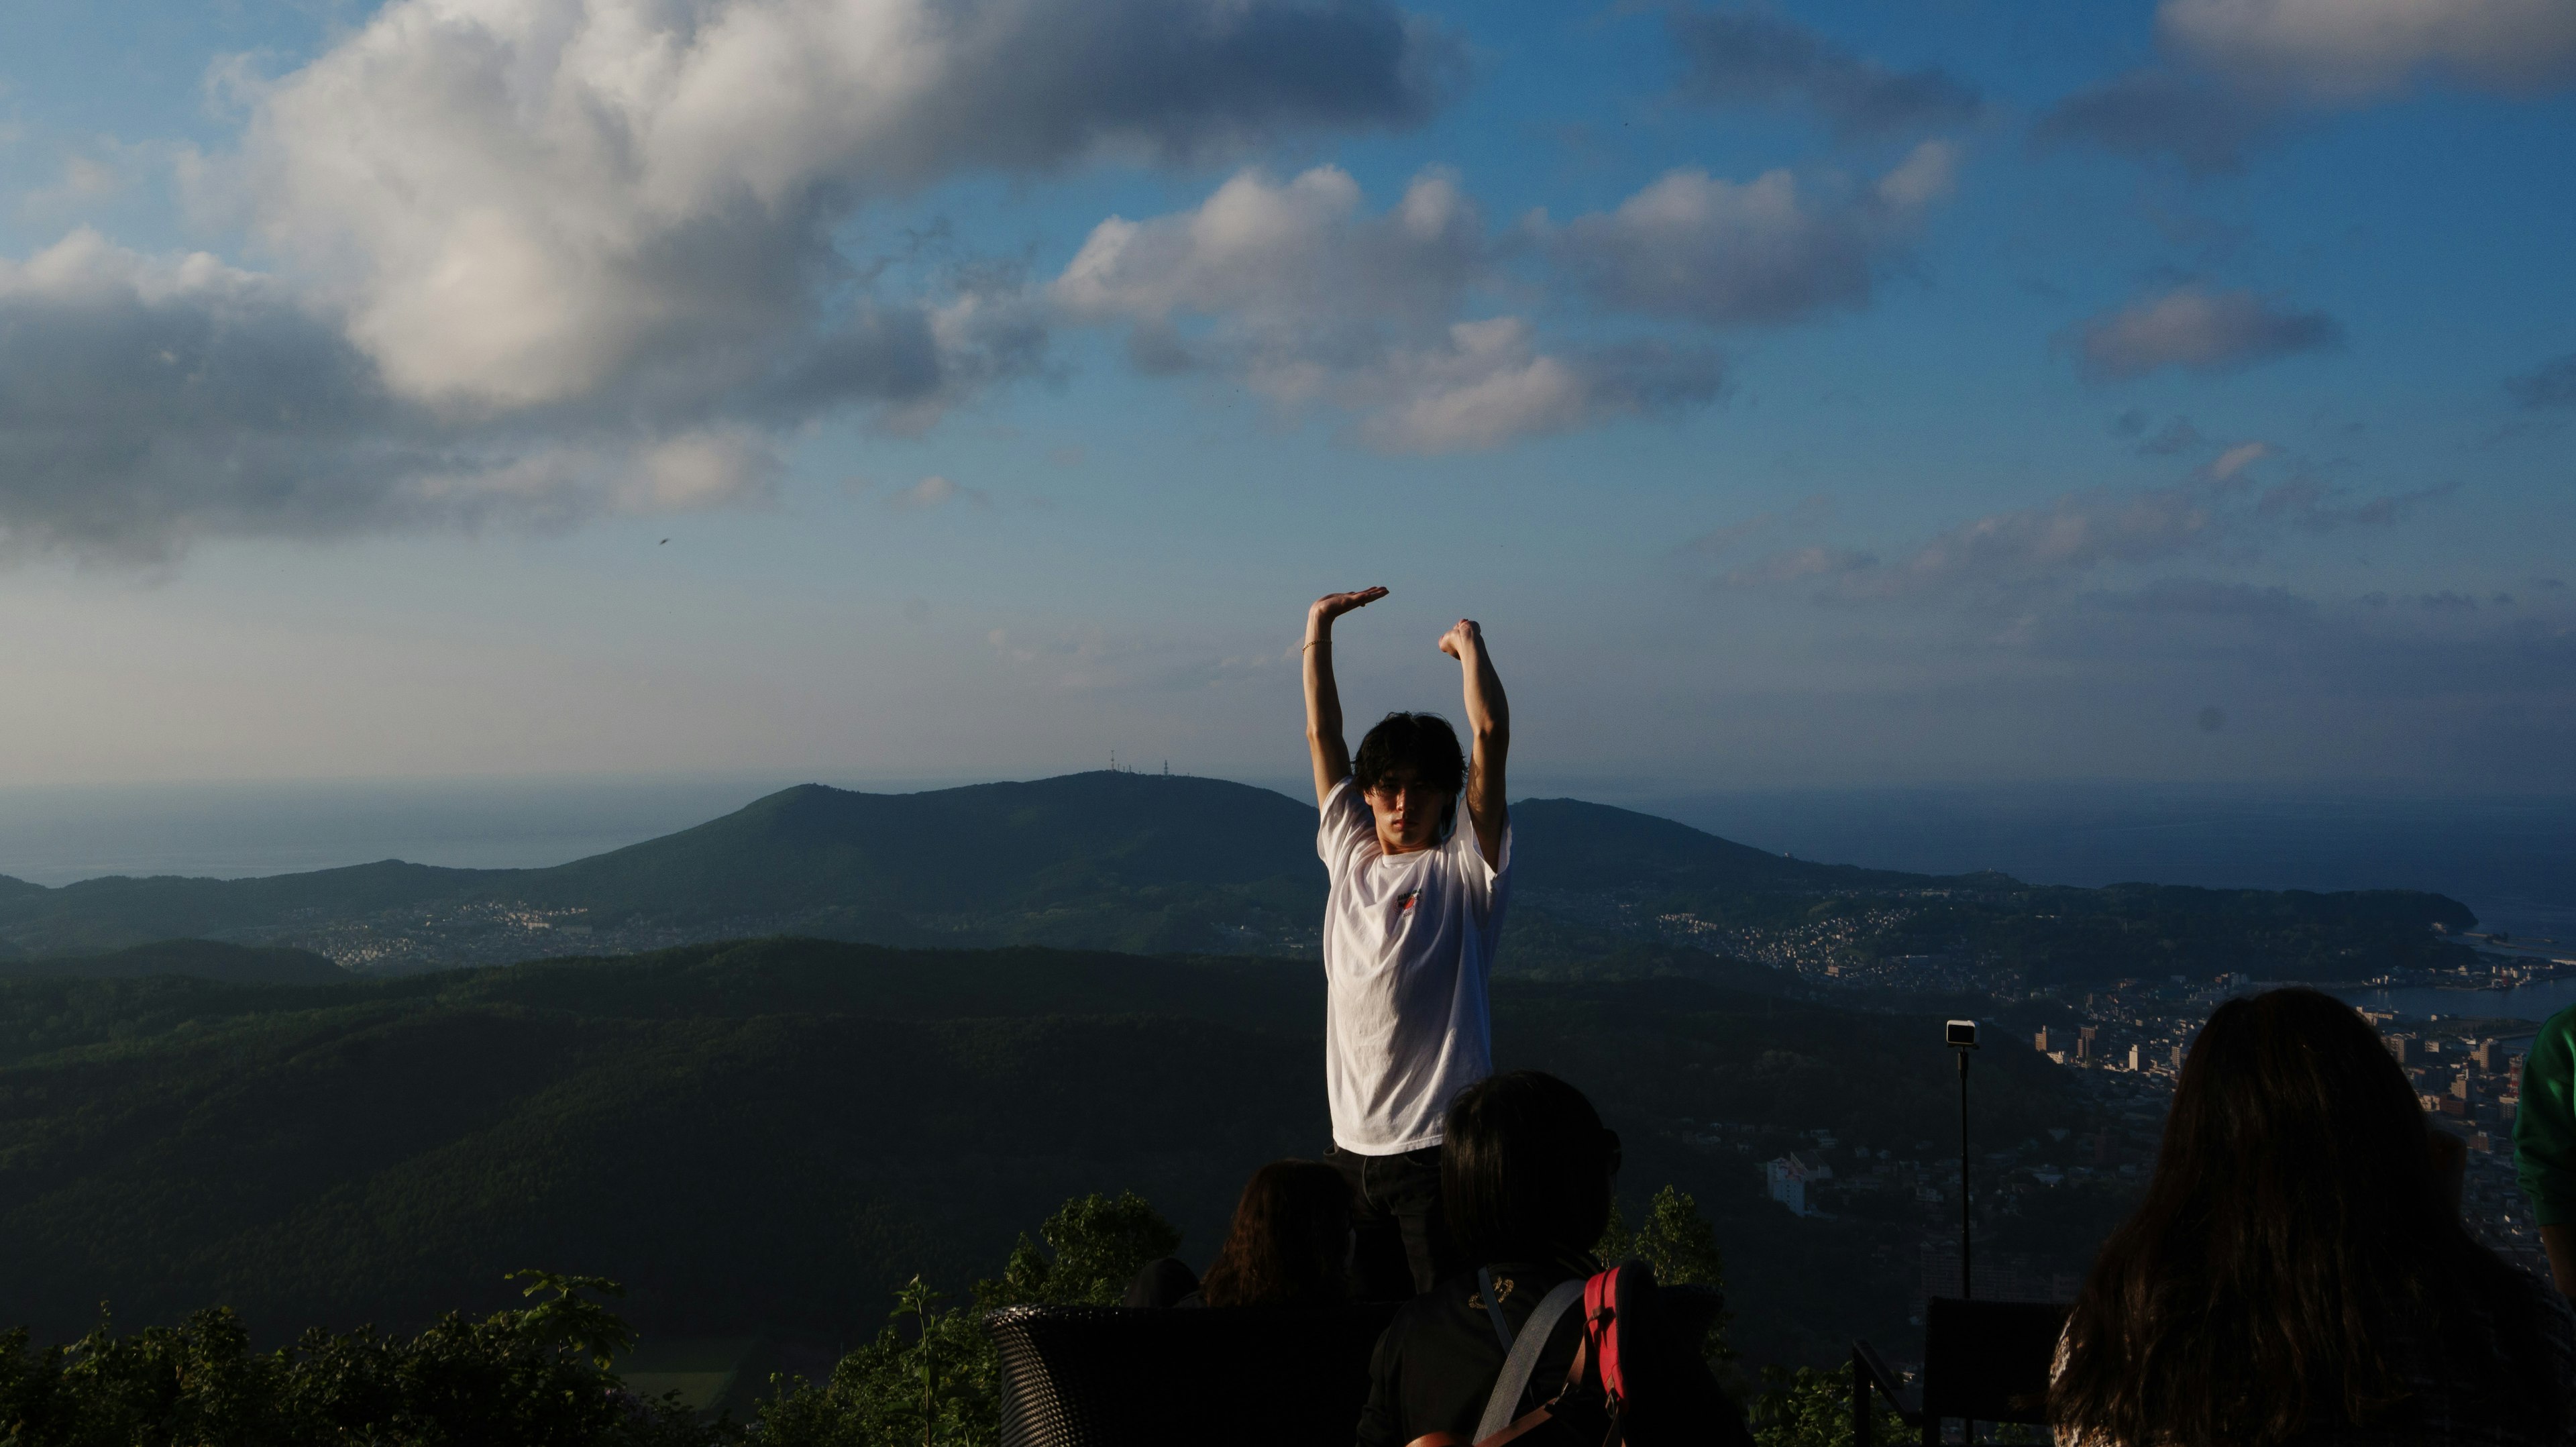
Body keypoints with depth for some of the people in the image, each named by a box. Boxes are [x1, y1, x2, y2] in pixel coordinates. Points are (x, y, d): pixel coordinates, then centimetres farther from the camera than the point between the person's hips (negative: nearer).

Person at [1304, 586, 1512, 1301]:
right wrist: (1319, 632, 18)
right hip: (1354, 1144, 5)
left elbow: (1491, 734, -12)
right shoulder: (1349, 856, 11)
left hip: (1439, 1147, -5)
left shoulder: (1463, 869, -3)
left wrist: (1470, 642, 0)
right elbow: (1322, 736, 17)